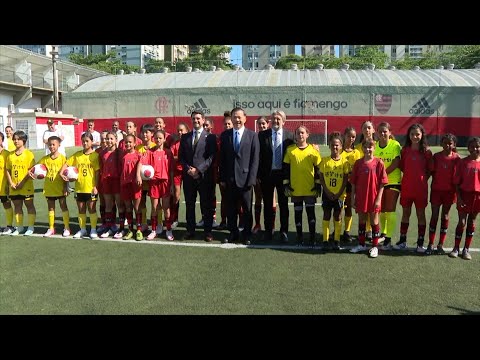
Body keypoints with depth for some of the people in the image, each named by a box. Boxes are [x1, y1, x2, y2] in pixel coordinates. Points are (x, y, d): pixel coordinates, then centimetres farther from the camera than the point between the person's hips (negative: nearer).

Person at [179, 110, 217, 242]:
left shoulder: (210, 137, 2)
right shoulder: (185, 137, 14)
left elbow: (212, 157, -6)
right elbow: (181, 156, 11)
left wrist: (198, 169, -14)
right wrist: (188, 168, -7)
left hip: (205, 176, -3)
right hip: (188, 176, 4)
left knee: (206, 205, 2)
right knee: (189, 205, 9)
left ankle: (207, 231, 11)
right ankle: (190, 230, 18)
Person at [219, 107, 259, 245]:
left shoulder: (252, 135, 0)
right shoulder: (225, 135, 7)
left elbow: (255, 159, -3)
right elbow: (222, 158, 7)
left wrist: (252, 178, -10)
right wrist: (222, 177, 1)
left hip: (245, 178, -2)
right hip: (229, 178, 2)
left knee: (247, 208, 7)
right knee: (231, 208, 9)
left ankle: (247, 234, 21)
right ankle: (233, 233, 23)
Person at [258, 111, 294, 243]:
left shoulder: (289, 136, 2)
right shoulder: (262, 135, 1)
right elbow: (258, 155, -1)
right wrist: (258, 174, -6)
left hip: (283, 174, 0)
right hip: (267, 174, 0)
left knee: (283, 204, 9)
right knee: (268, 204, 9)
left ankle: (284, 231, 19)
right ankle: (268, 231, 20)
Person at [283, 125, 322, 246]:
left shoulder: (313, 150, 1)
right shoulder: (290, 150, 2)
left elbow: (318, 168, 4)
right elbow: (286, 168, 4)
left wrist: (318, 185, 0)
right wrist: (286, 185, 0)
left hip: (310, 189, -1)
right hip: (295, 189, 1)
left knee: (311, 212, 3)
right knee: (298, 213, 9)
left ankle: (312, 238, 12)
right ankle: (299, 237, 20)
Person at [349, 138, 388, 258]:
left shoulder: (378, 163, -7)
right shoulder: (358, 163, 2)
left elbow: (382, 183, -7)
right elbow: (353, 182, 5)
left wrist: (379, 198, -11)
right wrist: (353, 198, 3)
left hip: (374, 197, -3)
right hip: (361, 197, 3)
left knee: (374, 220, 7)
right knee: (361, 220, 13)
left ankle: (374, 246, 19)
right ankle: (361, 244, 27)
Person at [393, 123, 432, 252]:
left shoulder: (426, 151, -4)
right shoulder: (405, 150, 2)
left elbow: (429, 170, 3)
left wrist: (422, 178, -5)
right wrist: (410, 175, 1)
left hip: (421, 187, -2)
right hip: (406, 186, 2)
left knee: (421, 214, 7)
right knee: (405, 213, 11)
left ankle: (420, 243, 17)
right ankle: (402, 241, 21)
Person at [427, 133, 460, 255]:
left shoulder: (456, 158, -3)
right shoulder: (436, 156, -2)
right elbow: (431, 172, 2)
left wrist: (457, 191, -3)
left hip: (449, 190, 0)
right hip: (436, 190, 0)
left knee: (445, 216, 7)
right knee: (434, 215, 2)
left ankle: (440, 245, 17)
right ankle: (430, 245, 9)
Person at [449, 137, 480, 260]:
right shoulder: (463, 162, -3)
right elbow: (457, 182, -2)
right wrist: (458, 197, -9)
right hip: (464, 194, -2)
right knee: (462, 221, 0)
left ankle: (466, 249, 19)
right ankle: (456, 248, 11)